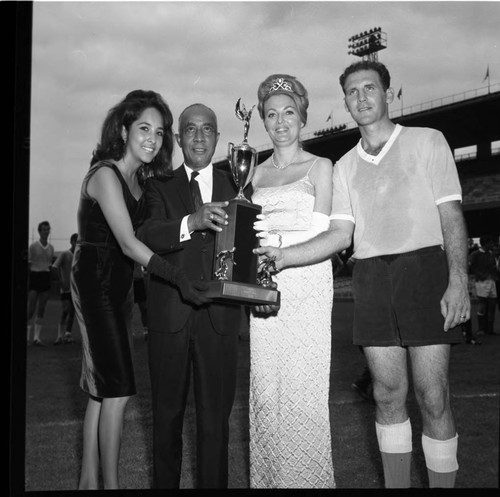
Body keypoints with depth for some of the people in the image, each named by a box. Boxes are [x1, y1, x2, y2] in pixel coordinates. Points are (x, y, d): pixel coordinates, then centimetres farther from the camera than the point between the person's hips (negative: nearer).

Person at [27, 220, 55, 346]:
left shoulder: (51, 247, 11)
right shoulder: (33, 246, -2)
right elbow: (28, 264, -2)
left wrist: (50, 280, 14)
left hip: (46, 278, 4)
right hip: (34, 276, -4)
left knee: (41, 310, 4)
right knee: (31, 309, -7)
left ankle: (37, 337, 8)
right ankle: (27, 336, 0)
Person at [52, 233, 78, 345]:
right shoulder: (64, 254, -5)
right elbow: (55, 266, -16)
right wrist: (61, 281, -21)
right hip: (66, 289, -5)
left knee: (72, 311, 7)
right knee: (66, 311, -11)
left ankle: (67, 334, 15)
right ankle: (60, 335, -9)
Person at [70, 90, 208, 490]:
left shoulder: (139, 177, 10)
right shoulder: (105, 175, -17)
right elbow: (128, 243, -26)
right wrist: (179, 278, -32)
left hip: (119, 283, 8)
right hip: (96, 281, -8)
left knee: (103, 389, 12)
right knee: (118, 389, -8)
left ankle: (89, 479, 23)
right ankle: (109, 482, 4)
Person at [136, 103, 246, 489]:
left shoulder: (234, 185, 9)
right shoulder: (160, 187, 5)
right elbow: (145, 236, -13)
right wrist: (191, 222, -32)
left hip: (219, 316, 1)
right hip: (169, 314, 0)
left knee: (216, 416, 6)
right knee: (167, 413, 13)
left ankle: (213, 484, 21)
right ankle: (165, 482, 30)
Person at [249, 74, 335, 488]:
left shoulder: (320, 167, 6)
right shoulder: (256, 172, 17)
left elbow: (320, 231, -4)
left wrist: (269, 226, -15)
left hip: (306, 286, -3)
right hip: (263, 287, 4)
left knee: (303, 388, -5)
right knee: (265, 389, 3)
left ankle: (307, 477, 9)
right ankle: (269, 477, 15)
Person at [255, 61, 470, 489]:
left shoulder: (427, 141, 8)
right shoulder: (345, 166, 17)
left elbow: (451, 215, 1)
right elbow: (341, 233, 7)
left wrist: (458, 280, -11)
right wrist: (283, 256, -6)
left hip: (424, 267, -3)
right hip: (372, 278, 3)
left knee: (433, 397, -5)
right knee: (388, 394, 6)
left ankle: (442, 481, 9)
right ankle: (397, 485, 18)